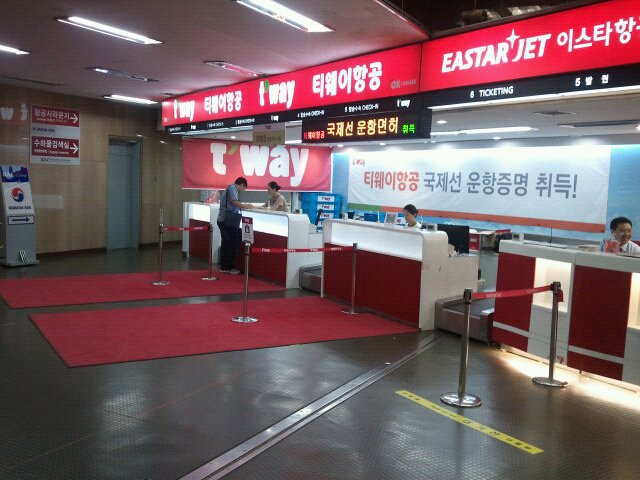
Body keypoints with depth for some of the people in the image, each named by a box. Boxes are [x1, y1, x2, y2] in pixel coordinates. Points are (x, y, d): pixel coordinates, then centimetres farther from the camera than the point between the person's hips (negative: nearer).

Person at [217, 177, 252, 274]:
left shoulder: (228, 188, 23)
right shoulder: (233, 188, -7)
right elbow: (235, 202, -20)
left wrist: (242, 206, 17)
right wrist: (245, 206, -8)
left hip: (222, 221, 10)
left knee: (225, 244, 12)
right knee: (233, 244, -3)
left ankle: (223, 267, 17)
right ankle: (229, 267, 1)